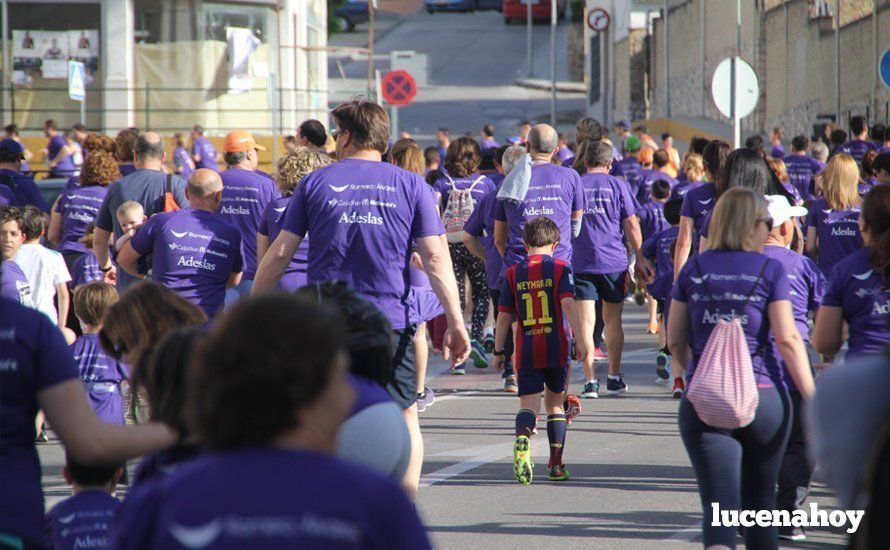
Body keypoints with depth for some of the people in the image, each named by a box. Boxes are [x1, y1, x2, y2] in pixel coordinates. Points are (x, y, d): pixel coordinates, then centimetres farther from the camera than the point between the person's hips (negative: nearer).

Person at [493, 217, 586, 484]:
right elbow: (568, 304, -11)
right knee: (555, 402, 15)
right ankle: (556, 464, 18)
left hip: (526, 351, 0)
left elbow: (504, 317, 6)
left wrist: (498, 351, 13)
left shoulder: (513, 273, 6)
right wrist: (579, 340, -13)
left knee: (529, 404, -5)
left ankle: (522, 438, -38)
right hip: (557, 349, 0)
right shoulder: (560, 268, 1)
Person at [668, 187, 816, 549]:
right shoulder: (770, 271, -3)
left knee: (719, 504, -8)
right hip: (763, 397, -1)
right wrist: (812, 397, -6)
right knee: (760, 501, 17)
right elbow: (788, 339, -9)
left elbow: (675, 340, 10)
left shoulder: (693, 269, 5)